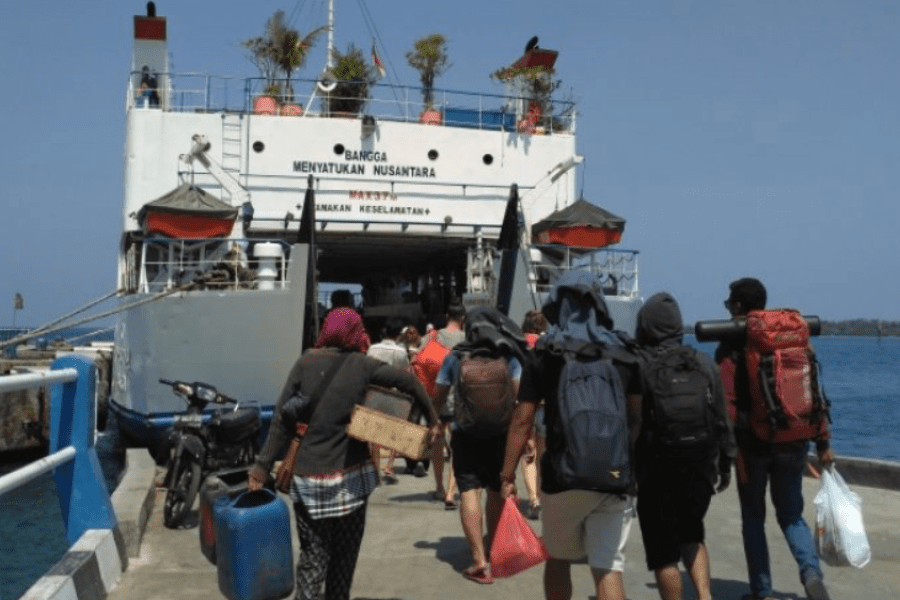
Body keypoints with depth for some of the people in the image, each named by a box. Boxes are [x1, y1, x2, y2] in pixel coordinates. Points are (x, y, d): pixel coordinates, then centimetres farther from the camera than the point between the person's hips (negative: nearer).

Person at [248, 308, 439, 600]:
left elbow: (282, 419, -6)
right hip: (351, 475, 0)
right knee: (345, 554, 16)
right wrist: (432, 420, 7)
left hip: (308, 477, 0)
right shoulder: (361, 364, -2)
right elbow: (408, 381, -4)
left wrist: (263, 464, -4)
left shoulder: (306, 362, -3)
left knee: (313, 555, 6)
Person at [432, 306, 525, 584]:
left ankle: (479, 561, -13)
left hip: (465, 434, -1)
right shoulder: (509, 357, 3)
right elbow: (520, 397, -7)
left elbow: (438, 398, 7)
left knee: (469, 491, -4)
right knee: (497, 491, 16)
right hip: (501, 433, 1)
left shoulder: (454, 357, 4)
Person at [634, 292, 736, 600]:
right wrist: (725, 463, 16)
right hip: (700, 468, 4)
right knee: (691, 535, 24)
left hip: (657, 473, -4)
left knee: (663, 552, 7)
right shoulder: (704, 363, 1)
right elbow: (722, 419, 6)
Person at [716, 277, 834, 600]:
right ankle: (812, 573, -7)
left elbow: (727, 404, -13)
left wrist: (730, 449, -11)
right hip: (792, 442, 4)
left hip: (753, 443, -3)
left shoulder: (731, 347, -6)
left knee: (753, 518, 12)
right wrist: (823, 443, 9)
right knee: (791, 515, 16)